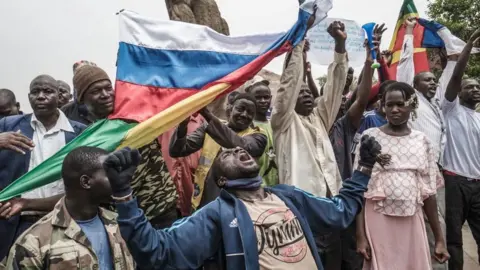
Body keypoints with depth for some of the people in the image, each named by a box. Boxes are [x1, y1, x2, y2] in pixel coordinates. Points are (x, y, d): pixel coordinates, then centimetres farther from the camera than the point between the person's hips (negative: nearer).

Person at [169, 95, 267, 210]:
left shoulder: (257, 136, -2)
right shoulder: (208, 128, 5)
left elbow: (242, 147, -25)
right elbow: (176, 151, -2)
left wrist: (208, 115, -31)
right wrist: (183, 123, -21)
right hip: (203, 201, 2)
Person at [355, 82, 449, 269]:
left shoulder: (422, 141, 5)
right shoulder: (370, 136, -4)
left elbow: (428, 192, 7)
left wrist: (439, 238, 8)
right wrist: (360, 234, -9)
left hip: (412, 221, 3)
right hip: (378, 221, -2)